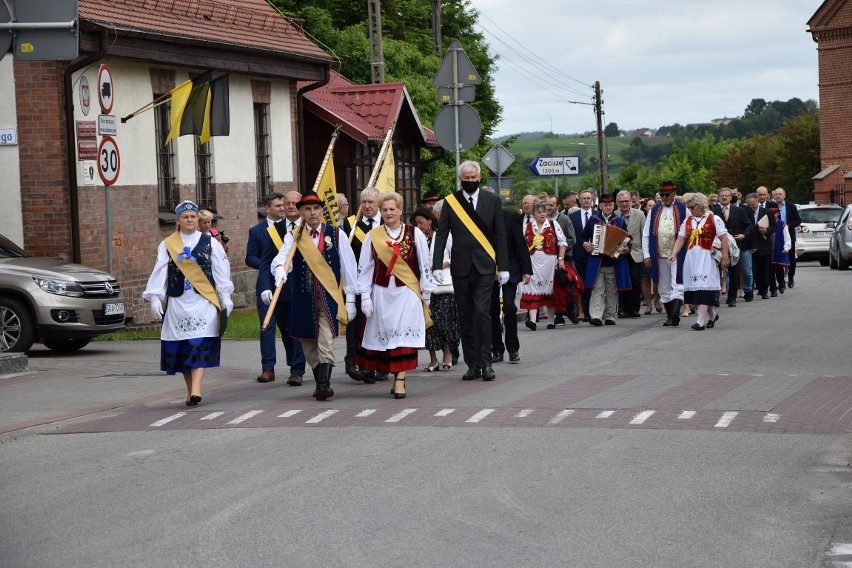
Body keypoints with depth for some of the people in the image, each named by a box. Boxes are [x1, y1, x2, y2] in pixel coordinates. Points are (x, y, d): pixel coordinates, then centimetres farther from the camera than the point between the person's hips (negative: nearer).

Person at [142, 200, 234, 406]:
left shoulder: (210, 242, 6)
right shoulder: (167, 245, 7)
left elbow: (221, 271, 5)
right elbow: (159, 272, 3)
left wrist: (225, 296, -1)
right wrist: (155, 297, -6)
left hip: (204, 301, -2)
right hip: (177, 302, 2)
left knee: (200, 344, -13)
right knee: (180, 347, 2)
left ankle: (196, 388, -22)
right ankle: (190, 389, 12)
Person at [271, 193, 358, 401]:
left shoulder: (337, 235, 3)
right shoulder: (293, 237, 4)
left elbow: (348, 267, 3)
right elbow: (281, 259, -13)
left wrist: (350, 298, 0)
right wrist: (280, 274, -36)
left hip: (329, 298, -2)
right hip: (304, 300, 2)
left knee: (326, 343, -14)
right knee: (309, 345, 9)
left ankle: (324, 385, -17)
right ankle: (320, 383, 20)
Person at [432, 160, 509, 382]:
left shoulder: (492, 201, 6)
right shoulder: (450, 202, 5)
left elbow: (500, 235, 6)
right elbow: (441, 235, 3)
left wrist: (503, 266, 2)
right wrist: (437, 265, -6)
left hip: (484, 266, -1)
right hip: (461, 267, 2)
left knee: (482, 312, -13)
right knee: (465, 317, 4)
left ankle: (485, 362, -8)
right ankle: (473, 364, 9)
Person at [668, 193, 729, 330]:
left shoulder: (713, 219, -2)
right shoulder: (687, 221, 12)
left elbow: (724, 239, -6)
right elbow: (680, 239, 6)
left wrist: (725, 257, -12)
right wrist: (674, 254, -8)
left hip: (706, 258, -5)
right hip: (691, 257, 5)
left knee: (703, 287, -11)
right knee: (695, 288, 6)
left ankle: (700, 320, -15)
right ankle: (712, 314, 25)